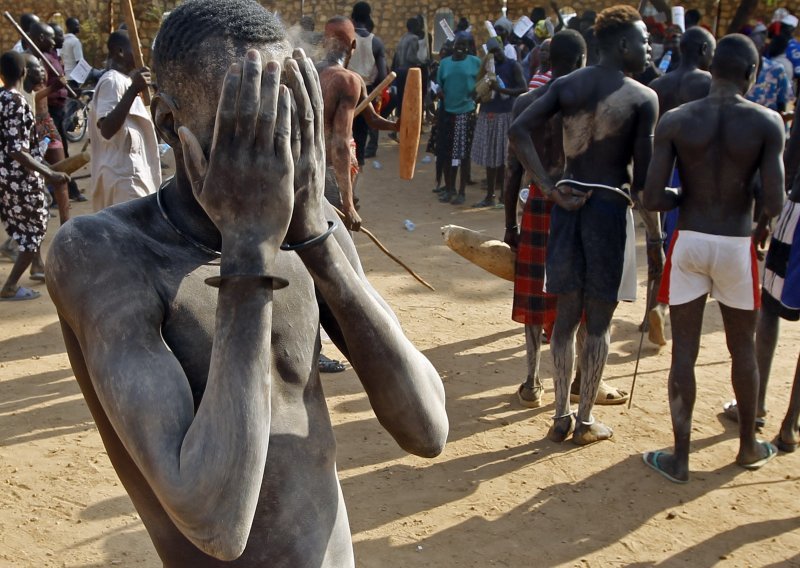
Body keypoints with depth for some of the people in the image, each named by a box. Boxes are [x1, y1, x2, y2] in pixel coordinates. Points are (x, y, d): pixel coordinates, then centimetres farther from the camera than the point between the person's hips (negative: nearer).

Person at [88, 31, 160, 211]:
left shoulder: (124, 80, 17)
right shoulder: (112, 81, -13)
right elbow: (107, 129, -27)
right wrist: (133, 90, -29)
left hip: (131, 170, 11)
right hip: (123, 172, -11)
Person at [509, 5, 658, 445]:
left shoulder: (566, 86, 4)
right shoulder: (643, 98, -7)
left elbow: (518, 131, -8)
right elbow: (643, 175, -10)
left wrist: (550, 189, -7)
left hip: (568, 202, 4)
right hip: (610, 205, -4)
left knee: (566, 315, 13)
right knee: (598, 321, 7)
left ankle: (561, 416, 19)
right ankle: (585, 421, 16)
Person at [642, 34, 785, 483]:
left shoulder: (675, 121, -6)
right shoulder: (767, 122, -9)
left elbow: (652, 199, -9)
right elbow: (774, 205, -13)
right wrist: (746, 192, 9)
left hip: (689, 242, 0)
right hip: (737, 246, 0)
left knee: (684, 352, 8)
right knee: (744, 349, 18)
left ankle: (680, 459, 14)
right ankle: (749, 446, 35)